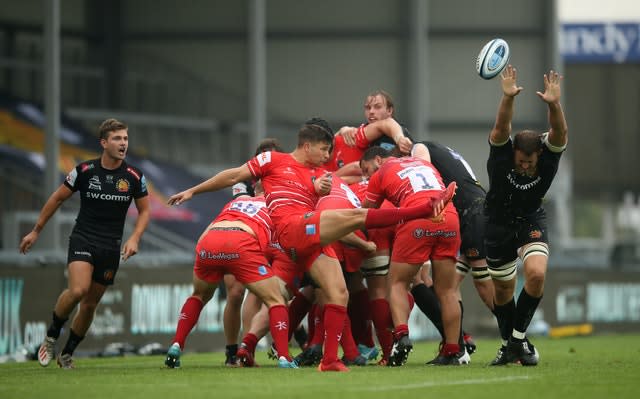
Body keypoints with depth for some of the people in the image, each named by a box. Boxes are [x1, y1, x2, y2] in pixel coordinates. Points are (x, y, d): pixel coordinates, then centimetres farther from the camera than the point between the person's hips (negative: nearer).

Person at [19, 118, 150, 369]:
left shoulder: (134, 177, -2)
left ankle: (67, 354, 23)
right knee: (78, 290, -25)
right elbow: (58, 198, 6)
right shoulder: (84, 171, -6)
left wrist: (134, 239, -7)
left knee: (90, 304, 5)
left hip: (111, 248, 2)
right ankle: (51, 336, -1)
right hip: (82, 240, -2)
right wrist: (36, 231, 10)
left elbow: (144, 210, 10)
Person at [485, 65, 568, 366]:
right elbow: (500, 128, -44)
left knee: (536, 274, -24)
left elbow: (559, 133, -42)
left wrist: (554, 105, -61)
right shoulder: (502, 155, -24)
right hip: (498, 225, 0)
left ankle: (518, 337, -8)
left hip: (531, 222, 0)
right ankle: (509, 344, 31)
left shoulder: (547, 155, -23)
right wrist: (508, 98, -61)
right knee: (502, 289, 8)